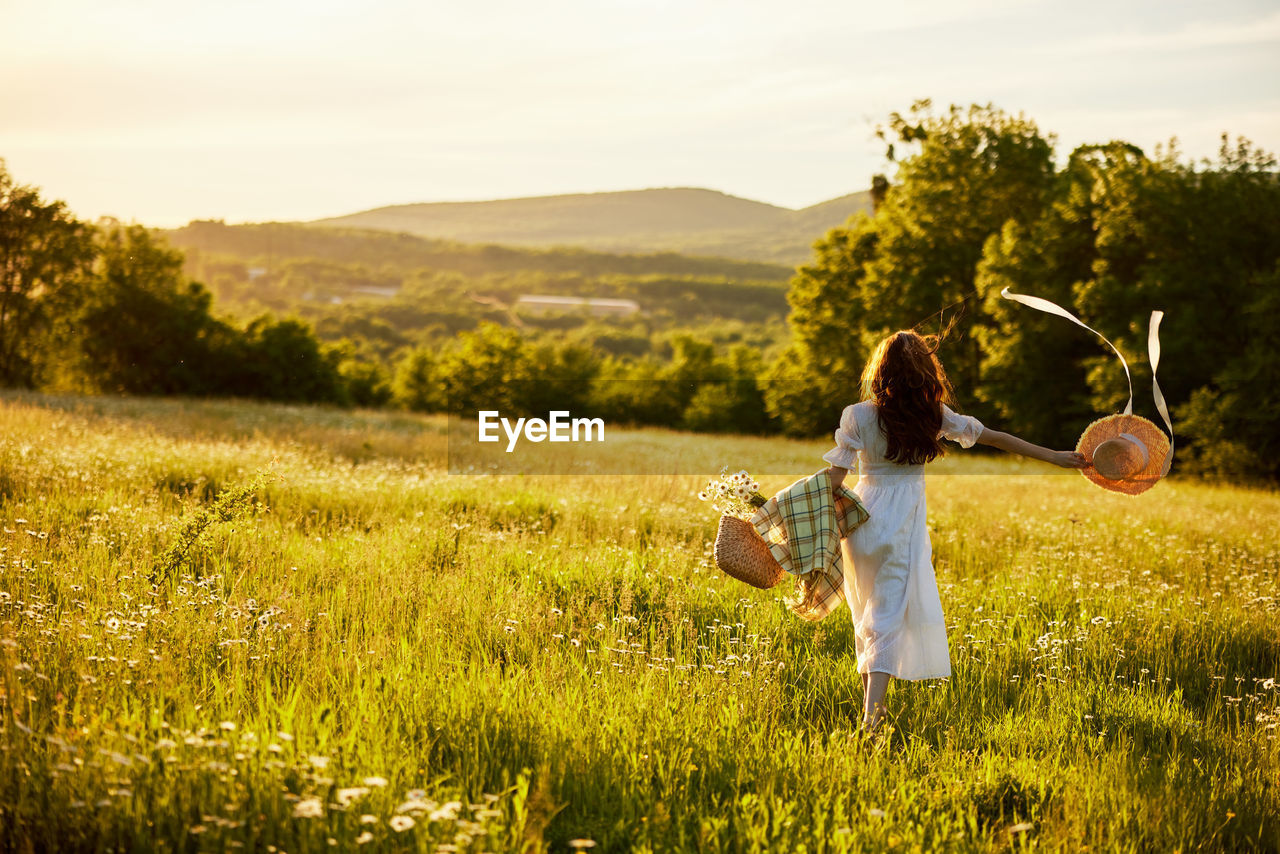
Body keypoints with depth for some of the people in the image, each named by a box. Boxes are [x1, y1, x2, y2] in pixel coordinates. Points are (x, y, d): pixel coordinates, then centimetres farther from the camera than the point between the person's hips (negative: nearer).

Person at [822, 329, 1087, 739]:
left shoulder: (858, 416, -8)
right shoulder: (934, 415, -4)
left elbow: (834, 478, -9)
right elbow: (995, 437, 3)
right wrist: (1054, 456, 11)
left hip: (862, 517, 1)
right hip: (904, 522, -1)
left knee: (866, 615, 17)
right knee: (888, 616, 0)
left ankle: (871, 703, 28)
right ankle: (871, 714, -13)